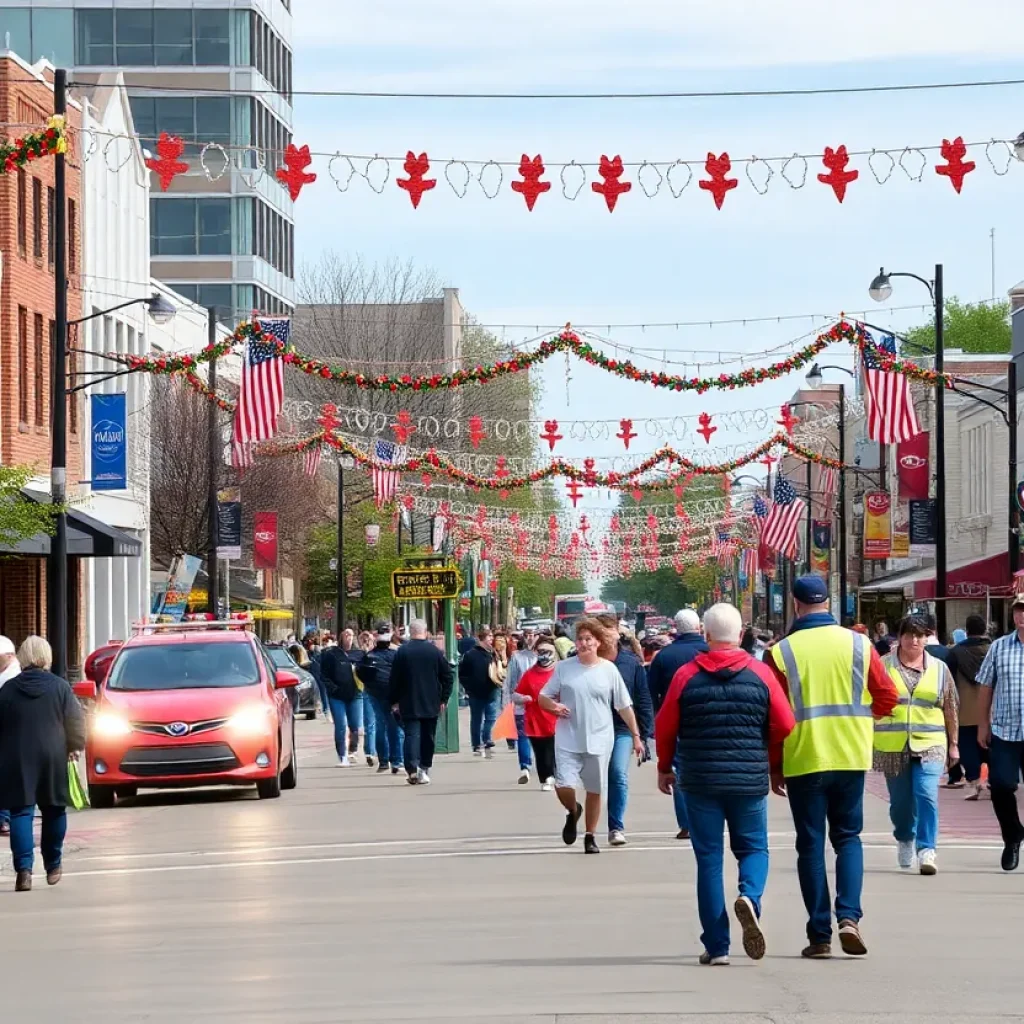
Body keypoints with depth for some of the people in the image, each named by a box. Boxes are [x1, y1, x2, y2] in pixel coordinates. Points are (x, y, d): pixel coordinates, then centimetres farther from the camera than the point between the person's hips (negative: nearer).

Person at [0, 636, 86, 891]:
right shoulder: (60, 687, -2)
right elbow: (75, 722, -1)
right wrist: (74, 746, 15)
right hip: (52, 756, 1)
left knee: (21, 812, -2)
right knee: (54, 810, 15)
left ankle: (24, 868, -17)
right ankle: (53, 866, 24)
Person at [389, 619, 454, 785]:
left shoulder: (402, 652, -5)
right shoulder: (435, 652, -1)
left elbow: (394, 678, -3)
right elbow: (447, 676, 1)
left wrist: (394, 701, 6)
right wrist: (444, 698, 9)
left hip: (409, 704, -2)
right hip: (431, 703, 2)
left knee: (412, 734, -6)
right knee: (428, 736, 11)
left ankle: (412, 768, -22)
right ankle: (425, 769, 15)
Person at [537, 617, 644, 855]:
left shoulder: (609, 670, 0)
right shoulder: (564, 668, 2)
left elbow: (624, 707, 6)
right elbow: (543, 697, 9)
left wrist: (636, 736, 4)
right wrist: (553, 706, -14)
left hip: (599, 741, 0)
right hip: (568, 740, 0)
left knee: (594, 791, 7)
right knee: (563, 786, -13)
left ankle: (590, 837, 24)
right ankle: (573, 812, 21)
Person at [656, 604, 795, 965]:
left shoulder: (687, 676, -3)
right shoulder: (760, 674, -2)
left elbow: (665, 727, 2)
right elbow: (785, 725, -2)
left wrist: (664, 768, 19)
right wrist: (774, 766, 15)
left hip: (700, 782, 0)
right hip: (750, 780, 0)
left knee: (708, 858, 6)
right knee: (753, 848, 15)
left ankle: (716, 945, 4)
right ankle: (750, 897, -18)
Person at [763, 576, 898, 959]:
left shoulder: (781, 652, -6)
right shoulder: (858, 644, 0)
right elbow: (886, 698, 3)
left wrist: (774, 768, 6)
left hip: (803, 760, -2)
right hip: (851, 756, 2)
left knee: (811, 844, 6)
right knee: (848, 837, 13)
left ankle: (819, 935, 5)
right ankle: (849, 916, -7)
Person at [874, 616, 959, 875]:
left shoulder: (939, 669, 7)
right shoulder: (883, 666, 3)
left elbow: (950, 709, 12)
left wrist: (953, 744, 13)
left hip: (929, 746, 0)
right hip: (892, 747, 0)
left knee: (927, 795, -16)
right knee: (900, 800, 9)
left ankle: (927, 850, -16)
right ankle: (904, 840, 35)